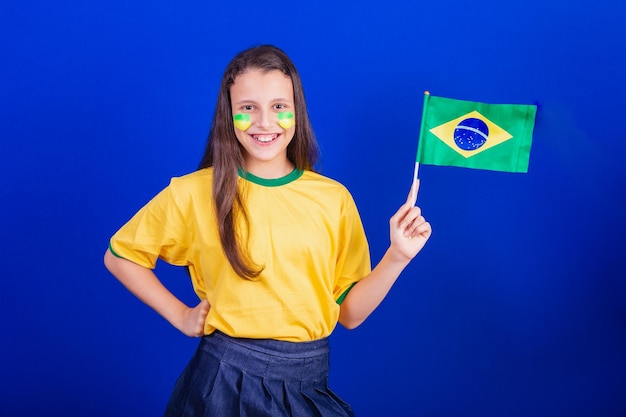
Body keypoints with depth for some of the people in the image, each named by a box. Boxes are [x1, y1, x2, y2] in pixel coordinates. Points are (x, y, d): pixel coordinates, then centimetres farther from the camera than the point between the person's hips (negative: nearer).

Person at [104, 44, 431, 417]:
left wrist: (397, 257, -10)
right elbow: (120, 256, 5)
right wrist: (181, 316, -1)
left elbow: (349, 312, 2)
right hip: (226, 379, -2)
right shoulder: (196, 192, -7)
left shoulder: (334, 198, -1)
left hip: (308, 386, 2)